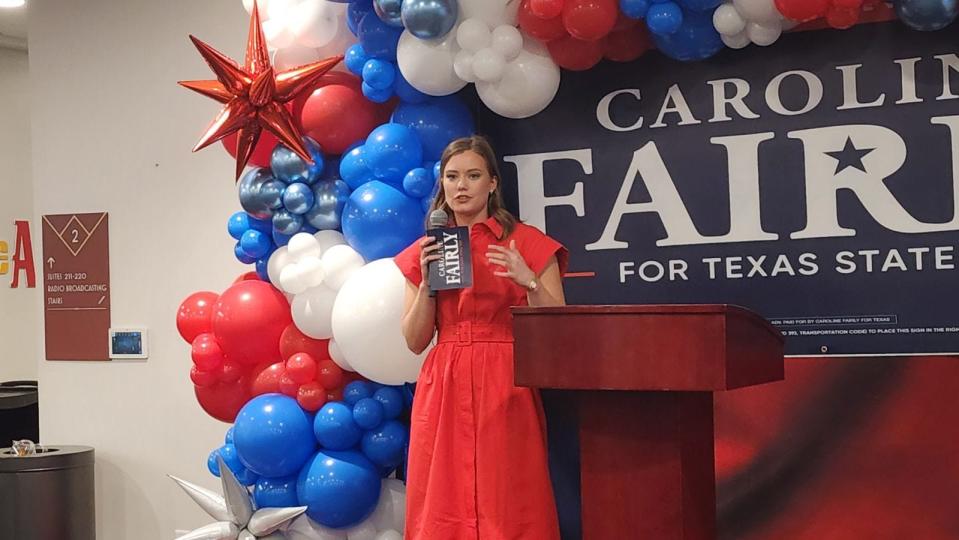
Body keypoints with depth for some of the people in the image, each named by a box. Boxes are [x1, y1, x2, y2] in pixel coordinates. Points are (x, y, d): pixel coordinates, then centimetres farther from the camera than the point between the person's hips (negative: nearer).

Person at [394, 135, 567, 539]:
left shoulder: (527, 244, 1)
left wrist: (529, 282, -18)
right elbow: (415, 341, 7)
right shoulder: (425, 252, 11)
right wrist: (427, 283, -6)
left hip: (505, 391, -3)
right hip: (443, 391, 3)